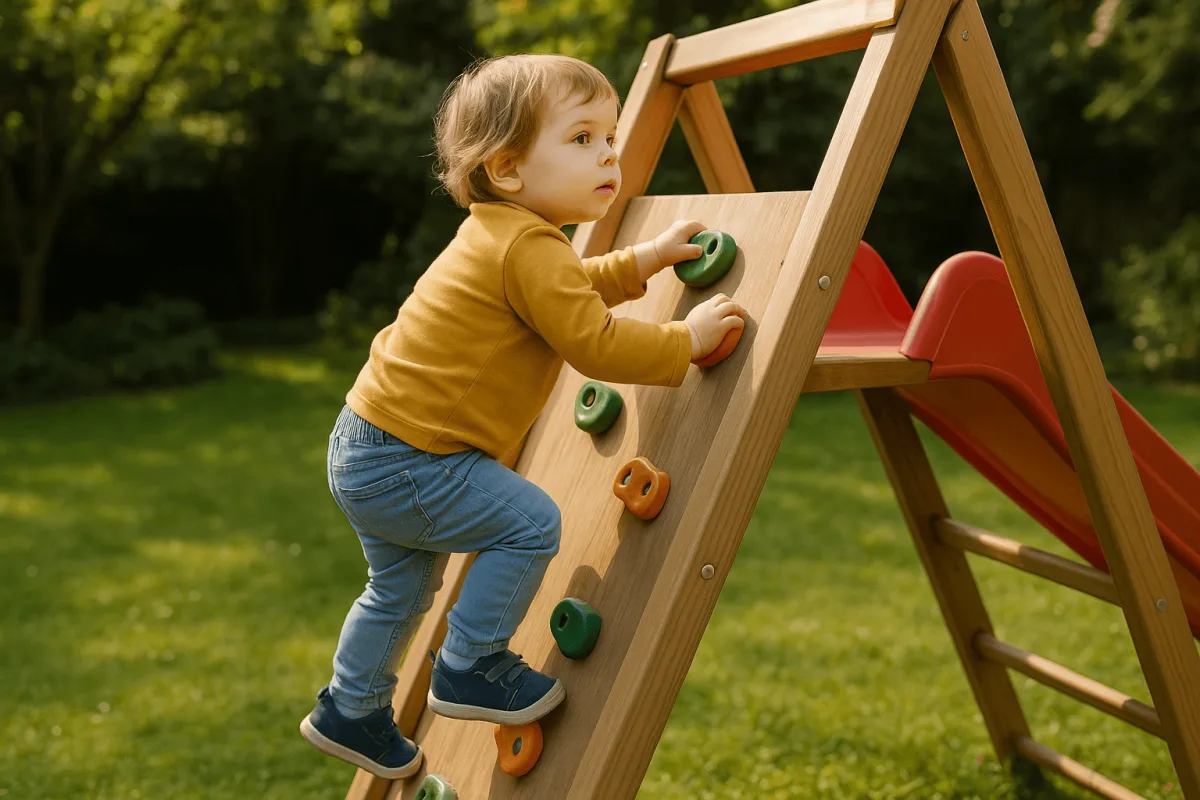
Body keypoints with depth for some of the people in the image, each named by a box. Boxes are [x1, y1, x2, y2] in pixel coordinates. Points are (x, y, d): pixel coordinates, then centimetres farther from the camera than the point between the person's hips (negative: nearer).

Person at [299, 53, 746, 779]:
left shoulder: (500, 236, 13)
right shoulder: (528, 247, -21)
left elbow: (573, 288, 31)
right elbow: (596, 344, -23)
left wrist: (645, 260, 25)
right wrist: (686, 341, -12)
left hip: (368, 447, 11)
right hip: (407, 461, -11)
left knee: (404, 585, 24)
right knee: (530, 524, -11)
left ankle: (351, 712, 41)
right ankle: (470, 670, 3)